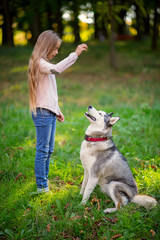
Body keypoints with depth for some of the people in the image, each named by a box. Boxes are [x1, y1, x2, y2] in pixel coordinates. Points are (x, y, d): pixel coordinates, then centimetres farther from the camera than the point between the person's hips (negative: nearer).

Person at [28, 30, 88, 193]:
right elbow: (56, 69, -35)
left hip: (50, 112, 10)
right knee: (42, 150, -4)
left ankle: (44, 181, 25)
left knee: (49, 149, 15)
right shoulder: (39, 63, -12)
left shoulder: (45, 64, 18)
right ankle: (41, 186, 3)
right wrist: (75, 54, -32)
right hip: (42, 112, -10)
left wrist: (57, 111, 22)